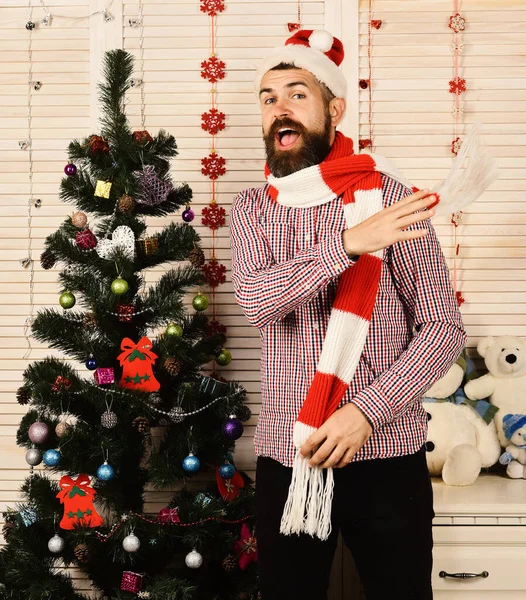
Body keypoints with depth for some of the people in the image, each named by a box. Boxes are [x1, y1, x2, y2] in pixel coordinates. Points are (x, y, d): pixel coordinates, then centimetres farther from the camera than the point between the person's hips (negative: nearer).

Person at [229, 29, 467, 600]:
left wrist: (366, 411, -17)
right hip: (285, 458, 3)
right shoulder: (252, 207, 5)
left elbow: (444, 327, -7)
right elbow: (257, 299, -14)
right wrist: (349, 243, -25)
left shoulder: (390, 197, -4)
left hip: (386, 456, -2)